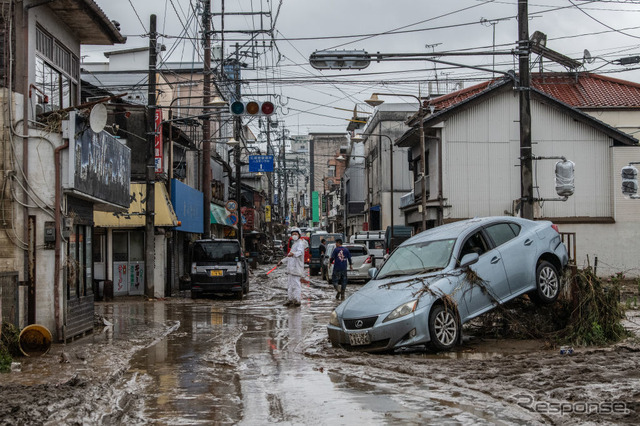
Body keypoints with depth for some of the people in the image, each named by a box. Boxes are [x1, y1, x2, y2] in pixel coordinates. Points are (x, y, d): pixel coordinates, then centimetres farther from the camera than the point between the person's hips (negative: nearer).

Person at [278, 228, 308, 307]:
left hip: (296, 267, -10)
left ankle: (297, 300, -10)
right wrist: (282, 261, 36)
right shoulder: (294, 244, 22)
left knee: (296, 284, -11)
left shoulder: (300, 243, -9)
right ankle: (290, 299, 23)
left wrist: (293, 254, -51)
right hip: (291, 268, 10)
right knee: (290, 284, 15)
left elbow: (300, 252, -31)